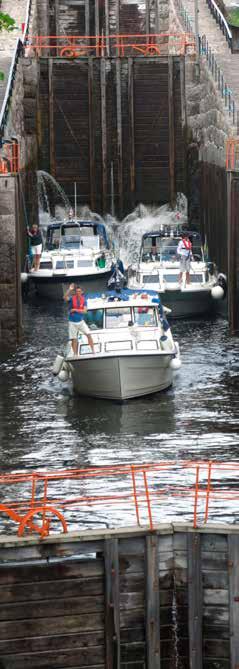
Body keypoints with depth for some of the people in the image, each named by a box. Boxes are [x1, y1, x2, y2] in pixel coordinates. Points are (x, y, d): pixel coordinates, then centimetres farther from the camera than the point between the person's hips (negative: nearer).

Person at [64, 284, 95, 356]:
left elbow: (84, 311, -11)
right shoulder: (72, 299, -5)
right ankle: (75, 354, 7)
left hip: (81, 321, 1)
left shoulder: (84, 300, 0)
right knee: (74, 339, 0)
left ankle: (93, 351, -6)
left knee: (88, 334, -11)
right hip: (72, 322, -1)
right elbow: (65, 298, -26)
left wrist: (75, 310, -17)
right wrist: (69, 289, -35)